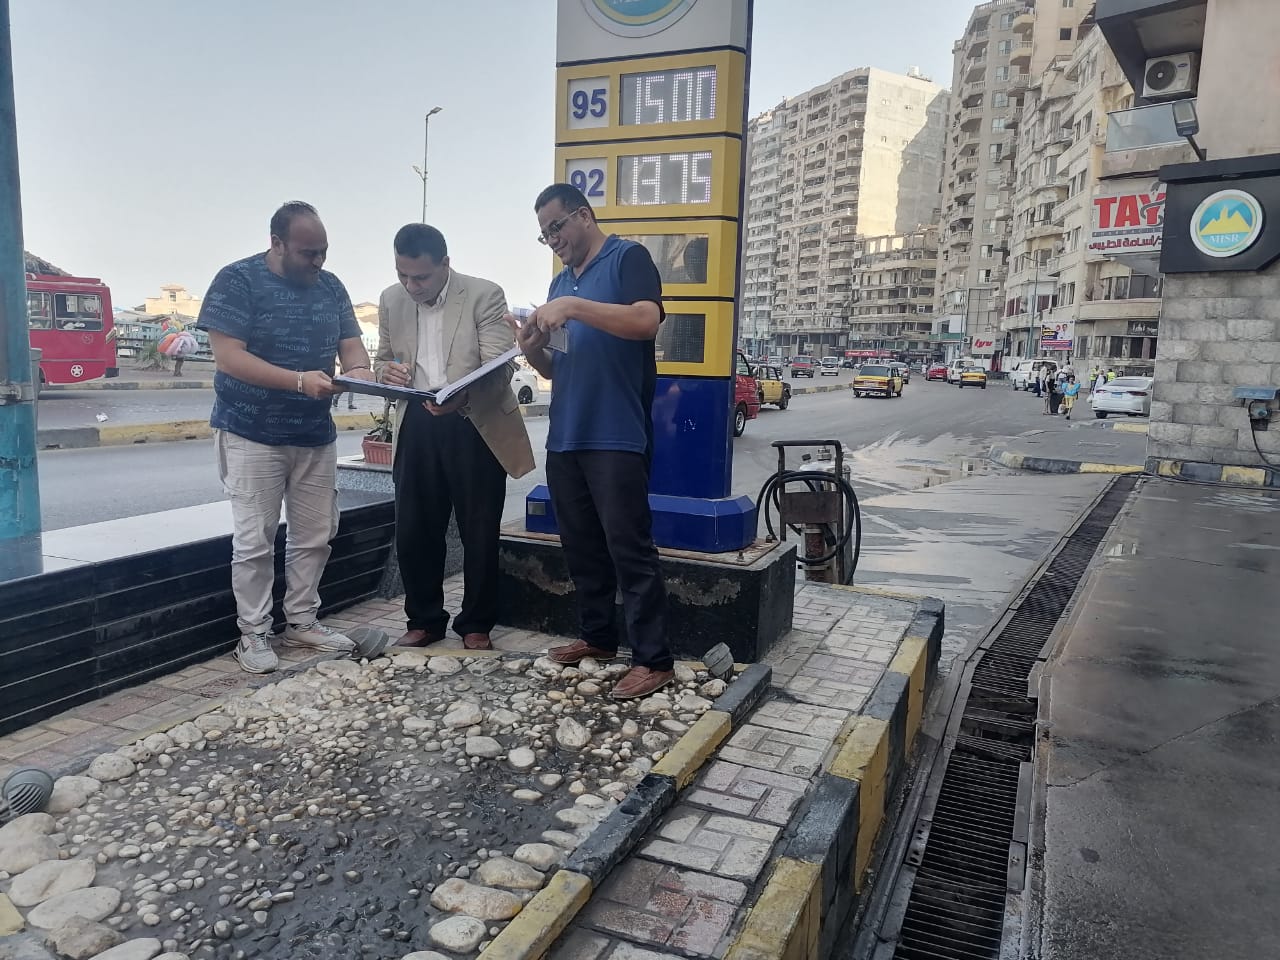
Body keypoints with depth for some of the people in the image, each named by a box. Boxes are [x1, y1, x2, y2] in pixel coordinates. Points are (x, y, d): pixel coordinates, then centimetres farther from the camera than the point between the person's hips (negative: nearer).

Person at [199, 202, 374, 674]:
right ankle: (253, 634, 13)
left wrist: (360, 370, -19)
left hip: (316, 435, 6)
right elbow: (227, 356, -18)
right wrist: (299, 380, -28)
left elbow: (350, 343, 6)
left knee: (315, 535, 10)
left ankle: (302, 621, 25)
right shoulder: (237, 280, -11)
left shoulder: (330, 286, 7)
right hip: (251, 434, -5)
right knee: (255, 541, 0)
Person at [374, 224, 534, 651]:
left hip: (474, 427, -4)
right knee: (413, 532, 9)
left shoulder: (485, 295, -8)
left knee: (479, 534, 5)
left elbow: (501, 366, -15)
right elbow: (383, 359, 18)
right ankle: (424, 620, 27)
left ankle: (476, 625, 22)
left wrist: (461, 396, -35)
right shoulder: (391, 300, 7)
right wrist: (387, 372, -8)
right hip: (416, 427, 4)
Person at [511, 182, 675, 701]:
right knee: (581, 546, 13)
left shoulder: (628, 258, -1)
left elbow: (646, 320, -20)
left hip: (616, 437, -8)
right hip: (564, 437, 8)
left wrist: (573, 307, -23)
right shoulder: (560, 283, 21)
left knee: (629, 547, -7)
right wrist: (533, 348, 1)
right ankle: (598, 637, 26)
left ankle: (654, 660, 0)